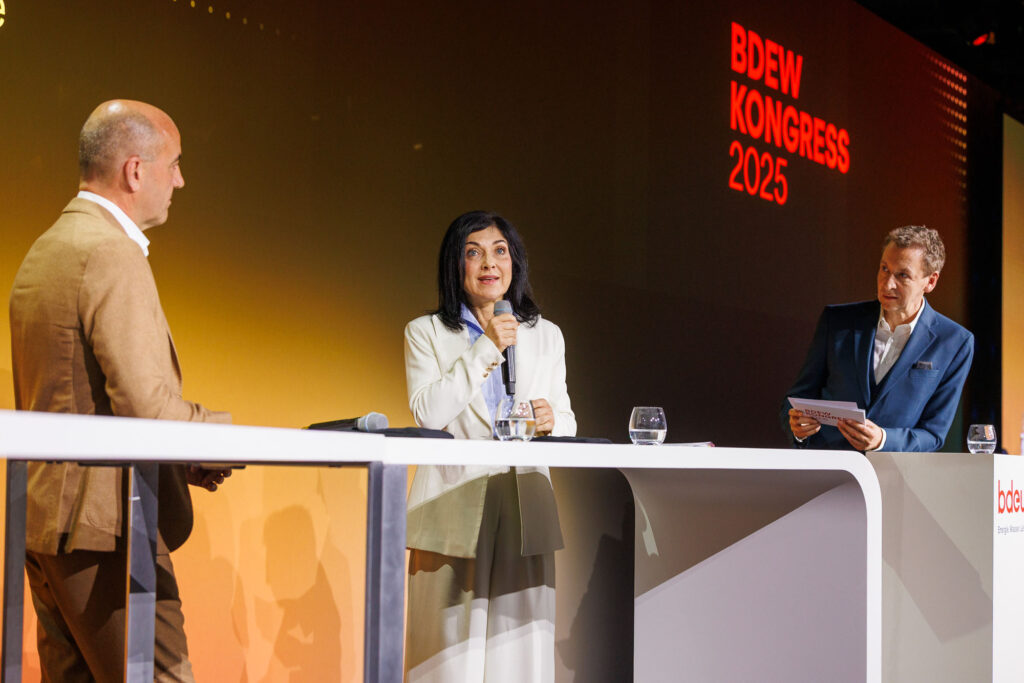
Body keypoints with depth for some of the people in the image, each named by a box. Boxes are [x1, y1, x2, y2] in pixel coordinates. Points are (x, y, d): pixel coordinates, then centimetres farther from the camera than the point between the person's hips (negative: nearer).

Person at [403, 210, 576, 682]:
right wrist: (485, 350, -9)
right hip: (455, 513, -2)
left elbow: (567, 422, 16)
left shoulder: (546, 336, 15)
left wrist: (552, 421, -8)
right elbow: (427, 413, -8)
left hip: (525, 514, 2)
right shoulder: (426, 333, 7)